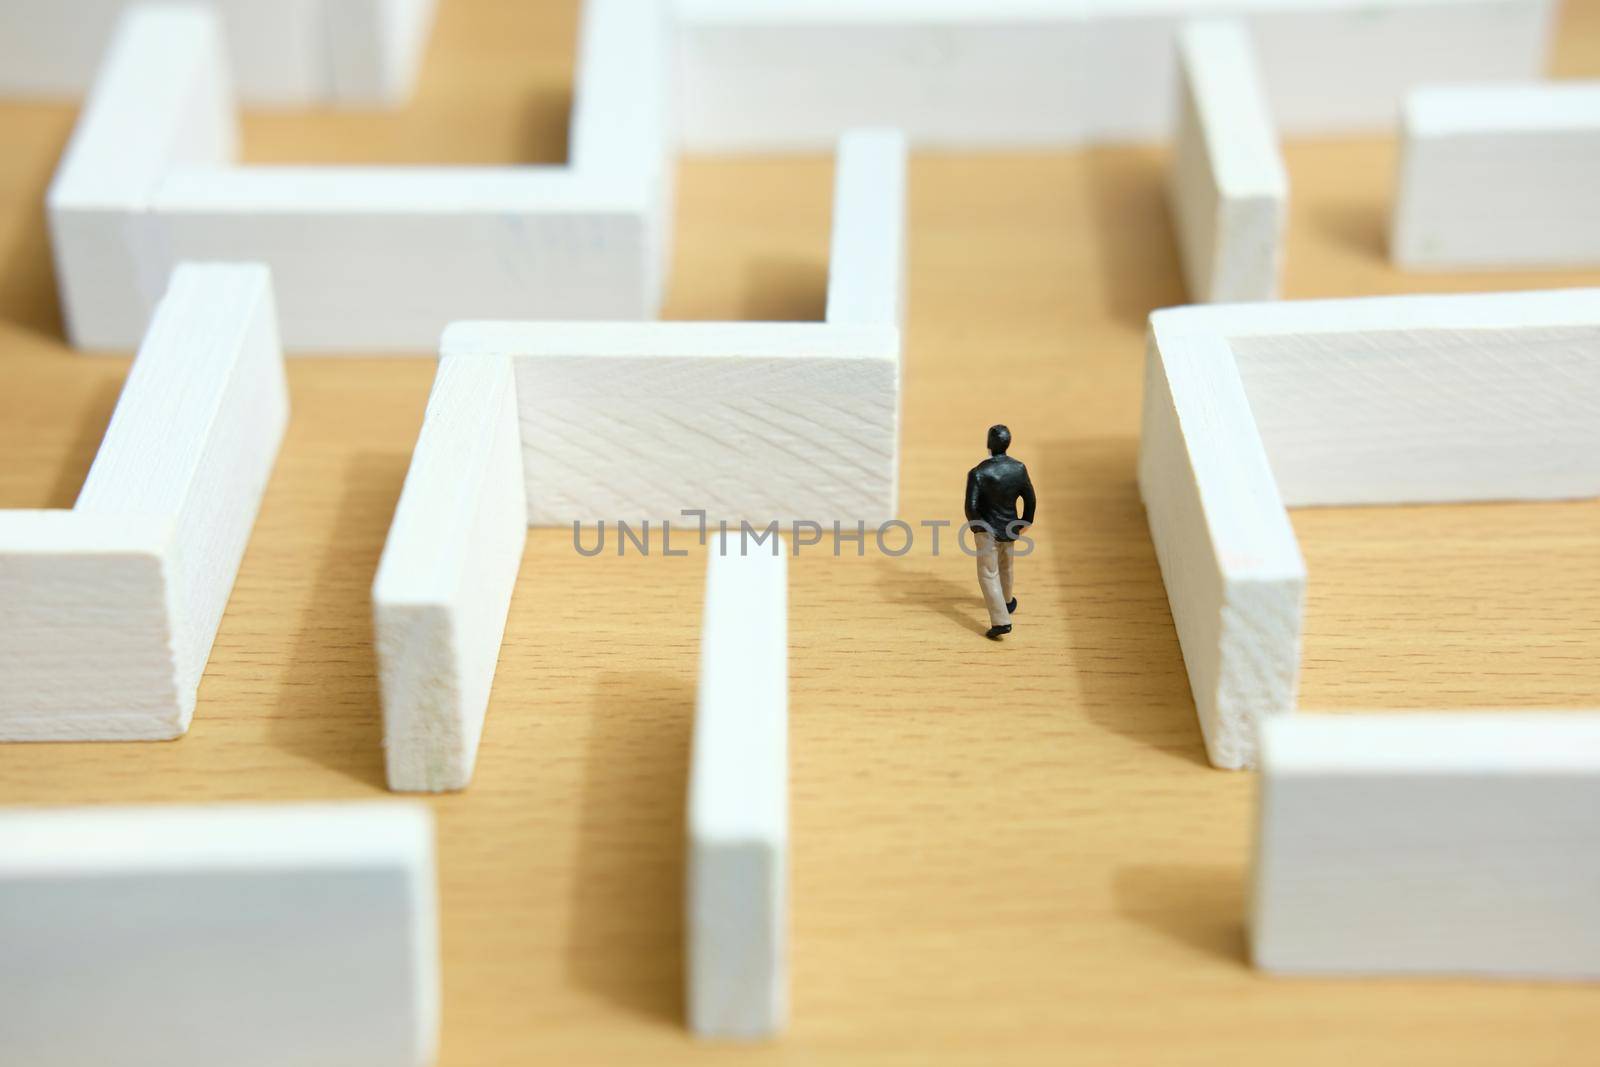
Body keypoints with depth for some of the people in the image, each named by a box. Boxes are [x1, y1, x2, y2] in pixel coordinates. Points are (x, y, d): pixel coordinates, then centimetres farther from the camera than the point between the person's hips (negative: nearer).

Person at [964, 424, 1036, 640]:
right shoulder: (1019, 469, -11)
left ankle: (1001, 621, -6)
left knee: (988, 575, 3)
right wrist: (1026, 521, 18)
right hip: (1010, 528, 5)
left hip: (987, 529, -5)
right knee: (1005, 567, 28)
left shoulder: (977, 473, -24)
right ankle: (1007, 603, 50)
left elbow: (971, 506, -23)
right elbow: (1029, 499, 1)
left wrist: (976, 527, -4)